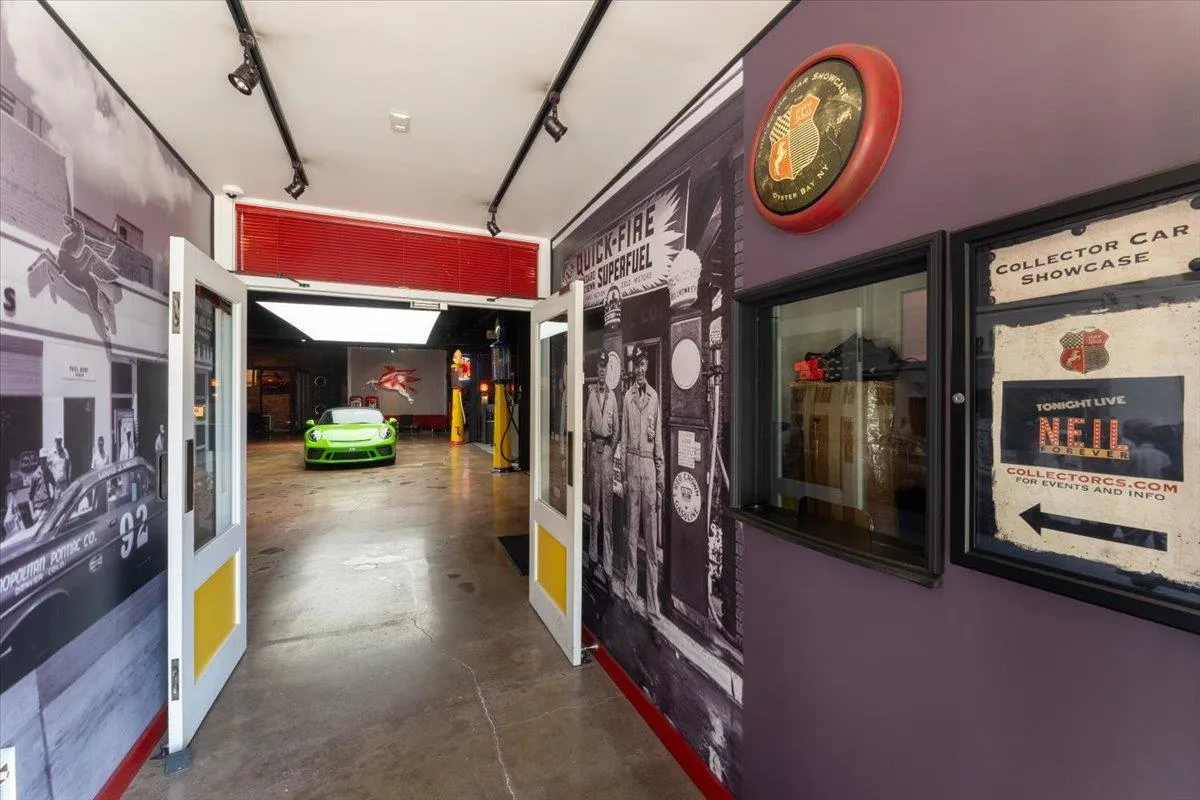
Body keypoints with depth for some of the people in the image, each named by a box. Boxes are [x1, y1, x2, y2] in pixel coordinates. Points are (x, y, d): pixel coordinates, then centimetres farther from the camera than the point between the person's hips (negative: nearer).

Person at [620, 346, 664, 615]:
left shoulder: (654, 396, 4)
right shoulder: (627, 396, 5)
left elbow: (659, 440, 5)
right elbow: (623, 437, 7)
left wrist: (660, 478, 2)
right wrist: (622, 472, 2)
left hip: (649, 464, 0)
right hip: (632, 463, 1)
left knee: (651, 534, 5)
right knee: (631, 531, 9)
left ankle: (653, 599, 15)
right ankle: (631, 590, 23)